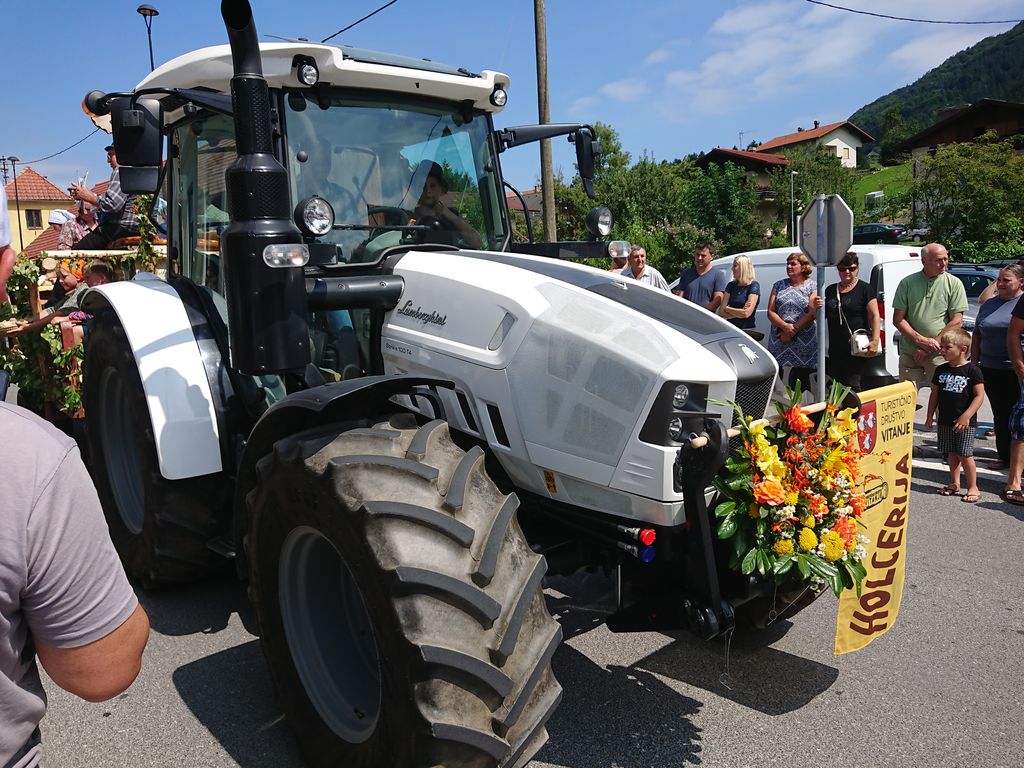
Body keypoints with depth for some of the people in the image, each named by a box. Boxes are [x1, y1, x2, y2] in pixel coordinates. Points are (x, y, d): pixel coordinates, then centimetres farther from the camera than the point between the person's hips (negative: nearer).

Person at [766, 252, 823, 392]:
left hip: (803, 345, -2)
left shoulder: (812, 287, 5)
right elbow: (771, 312, 5)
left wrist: (793, 331, -13)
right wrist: (785, 326, -12)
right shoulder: (779, 285, 13)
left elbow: (812, 313, -5)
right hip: (778, 343, 2)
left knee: (803, 378, 3)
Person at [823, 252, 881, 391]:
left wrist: (875, 340, -18)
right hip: (835, 349, 5)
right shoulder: (830, 290, 16)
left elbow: (875, 316, -6)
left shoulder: (864, 289, 0)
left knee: (852, 385, -7)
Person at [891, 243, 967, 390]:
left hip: (940, 354, -1)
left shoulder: (954, 284, 0)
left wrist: (931, 345, -10)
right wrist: (920, 340, -11)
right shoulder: (907, 283, 3)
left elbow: (957, 321, -4)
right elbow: (898, 319, 1)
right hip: (909, 353, 2)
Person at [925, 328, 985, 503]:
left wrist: (966, 416, -19)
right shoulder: (941, 370, 6)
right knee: (952, 454, 13)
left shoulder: (972, 370, -9)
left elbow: (979, 395, -12)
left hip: (965, 422, -5)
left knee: (965, 455, -4)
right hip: (945, 421, 5)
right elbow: (934, 394, 13)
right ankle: (954, 483, 26)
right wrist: (929, 416, 11)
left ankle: (973, 487, 8)